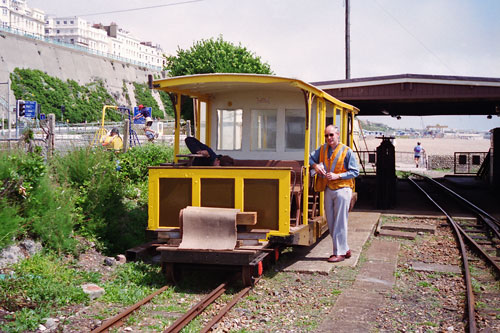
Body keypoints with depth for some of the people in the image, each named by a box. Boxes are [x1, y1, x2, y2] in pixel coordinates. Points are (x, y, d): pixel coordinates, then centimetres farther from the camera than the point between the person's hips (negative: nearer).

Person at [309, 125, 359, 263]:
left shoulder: (346, 151, -8)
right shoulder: (322, 149, 8)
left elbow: (355, 172, -7)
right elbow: (311, 158, 21)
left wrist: (337, 176, -18)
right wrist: (315, 165, -1)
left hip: (342, 189, -6)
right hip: (328, 190, 6)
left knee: (340, 223, -4)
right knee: (331, 223, 10)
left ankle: (340, 253, 4)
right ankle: (345, 249, 23)